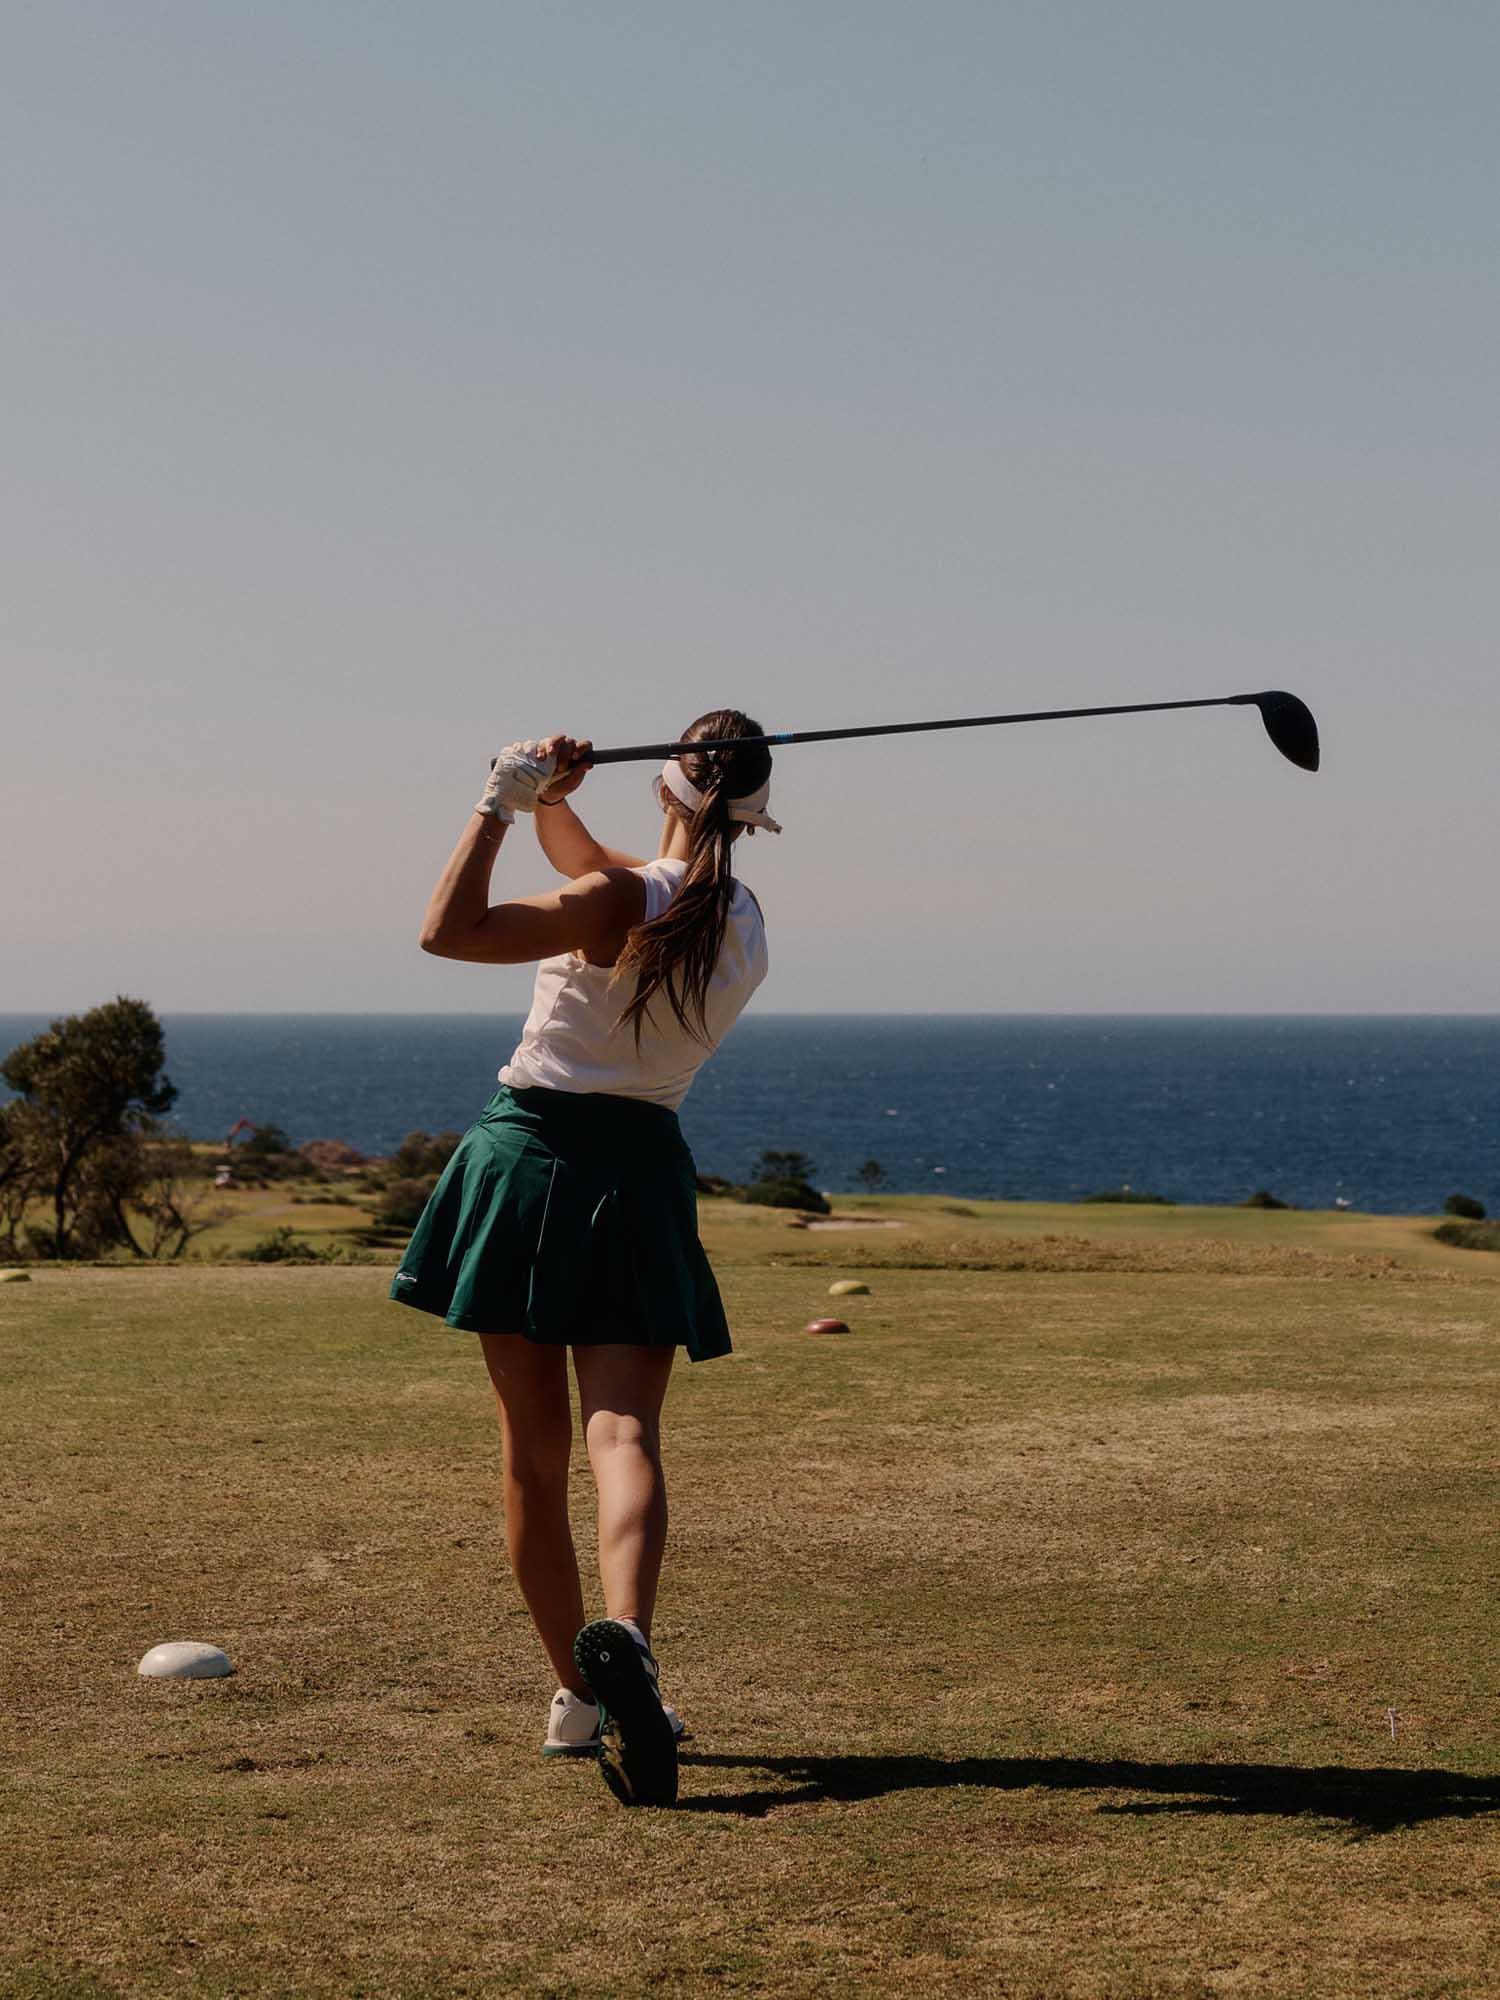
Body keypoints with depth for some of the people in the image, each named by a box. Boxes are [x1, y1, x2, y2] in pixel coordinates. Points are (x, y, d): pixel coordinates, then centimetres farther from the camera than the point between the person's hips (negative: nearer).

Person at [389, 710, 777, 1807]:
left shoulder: (620, 901, -11)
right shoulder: (745, 925, 8)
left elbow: (449, 930, -17)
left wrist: (505, 801, -11)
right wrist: (546, 800, 12)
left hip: (531, 1153, -3)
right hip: (640, 1172, 3)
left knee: (534, 1452, 8)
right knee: (626, 1432, -10)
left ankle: (580, 1694, 14)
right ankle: (624, 1633, -38)